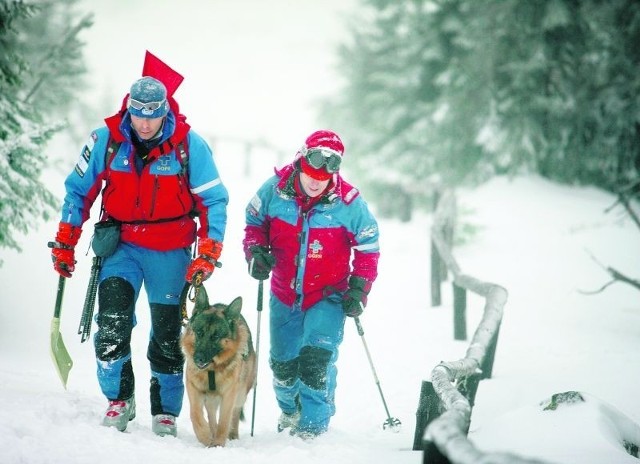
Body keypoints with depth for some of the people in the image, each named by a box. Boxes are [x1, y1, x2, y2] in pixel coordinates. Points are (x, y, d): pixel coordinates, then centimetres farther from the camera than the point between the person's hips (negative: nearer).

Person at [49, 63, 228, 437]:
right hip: (122, 244, 1)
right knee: (112, 323, -16)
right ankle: (119, 399, 0)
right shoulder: (106, 140, -7)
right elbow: (79, 190, 5)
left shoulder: (190, 145, -12)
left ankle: (166, 412, 18)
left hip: (171, 251, -1)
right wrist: (65, 243, 4)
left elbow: (214, 201, -5)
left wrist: (208, 253, -14)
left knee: (168, 332, 5)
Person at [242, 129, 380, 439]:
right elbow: (254, 223, 6)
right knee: (283, 363, 14)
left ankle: (314, 425, -5)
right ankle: (290, 409, 43)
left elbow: (368, 250, -4)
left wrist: (358, 290, -10)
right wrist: (256, 252, -12)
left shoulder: (349, 203, -16)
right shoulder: (275, 190, -13)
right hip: (284, 294, 3)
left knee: (316, 360, -19)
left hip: (328, 296, -3)